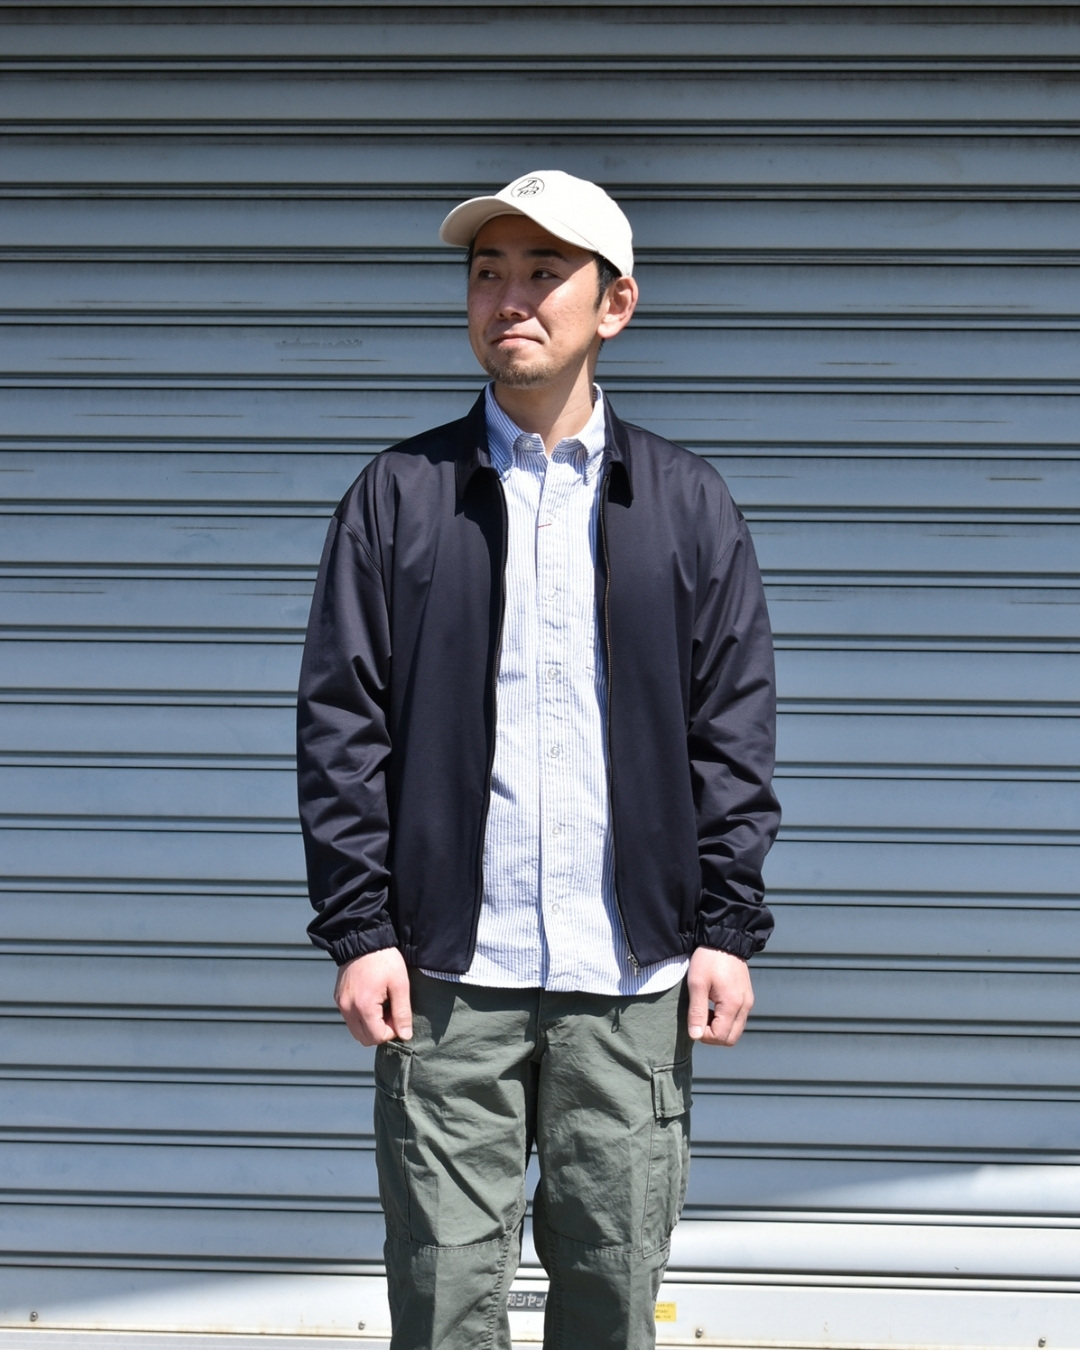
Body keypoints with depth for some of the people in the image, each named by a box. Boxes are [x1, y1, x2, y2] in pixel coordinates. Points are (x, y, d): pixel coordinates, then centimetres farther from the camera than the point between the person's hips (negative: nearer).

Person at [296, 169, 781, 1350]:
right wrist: (358, 929, -4)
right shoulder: (399, 495, 6)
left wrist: (727, 929, 1)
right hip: (448, 975, 0)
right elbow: (342, 724, 3)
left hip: (633, 981, 1)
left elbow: (733, 735, 7)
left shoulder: (687, 504, 8)